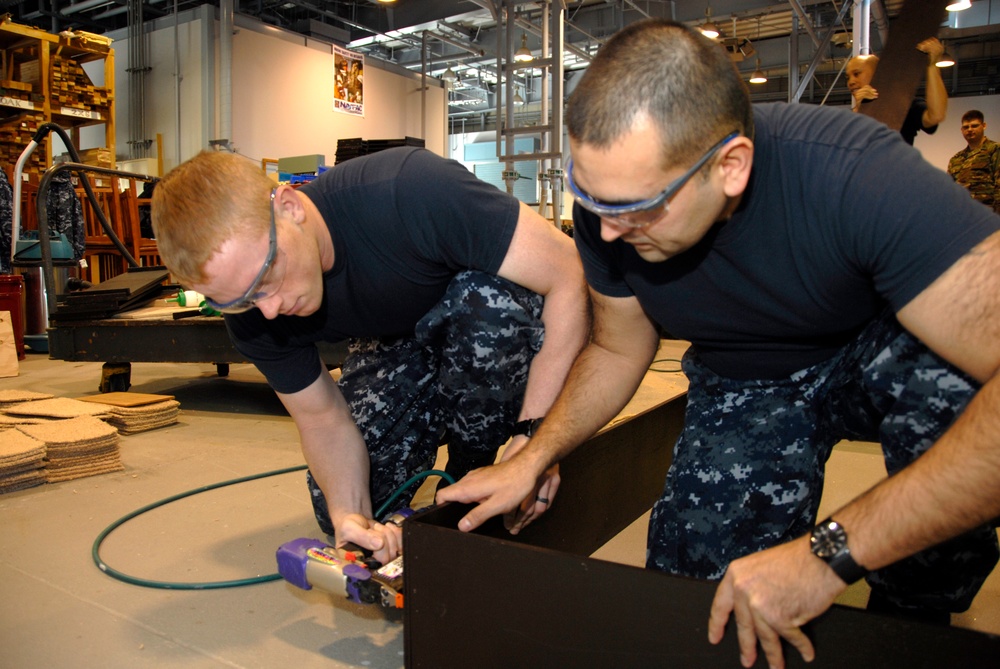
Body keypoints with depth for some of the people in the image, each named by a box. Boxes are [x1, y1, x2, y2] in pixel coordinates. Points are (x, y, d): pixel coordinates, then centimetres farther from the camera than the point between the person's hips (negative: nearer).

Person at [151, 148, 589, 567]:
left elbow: (570, 276, -35)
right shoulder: (253, 314, -20)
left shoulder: (408, 192, -38)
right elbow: (322, 417, -10)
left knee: (485, 301, -39)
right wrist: (350, 513, -29)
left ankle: (472, 477, -11)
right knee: (339, 509, -7)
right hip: (396, 343, 4)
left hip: (497, 316, -3)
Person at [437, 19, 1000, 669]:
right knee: (692, 578, -14)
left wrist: (829, 553, -39)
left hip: (895, 359, -2)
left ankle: (915, 614, -6)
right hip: (745, 388, 3)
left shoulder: (855, 172, -35)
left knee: (943, 367, -36)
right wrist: (533, 459, -16)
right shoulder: (609, 204, -19)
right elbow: (617, 351, -3)